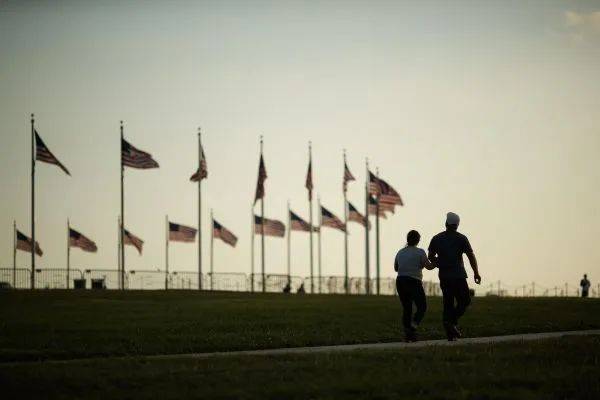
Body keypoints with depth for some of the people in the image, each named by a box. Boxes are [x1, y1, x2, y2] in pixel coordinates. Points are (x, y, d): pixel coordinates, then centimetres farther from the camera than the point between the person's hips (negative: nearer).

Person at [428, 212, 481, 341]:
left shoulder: (436, 238, 6)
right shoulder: (461, 238, -4)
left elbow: (431, 256, 12)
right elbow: (471, 256, -6)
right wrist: (476, 273, 0)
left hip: (443, 276, 4)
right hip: (458, 276, -4)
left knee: (448, 303, 8)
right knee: (464, 301, 8)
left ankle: (450, 335, 4)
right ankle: (452, 321, -15)